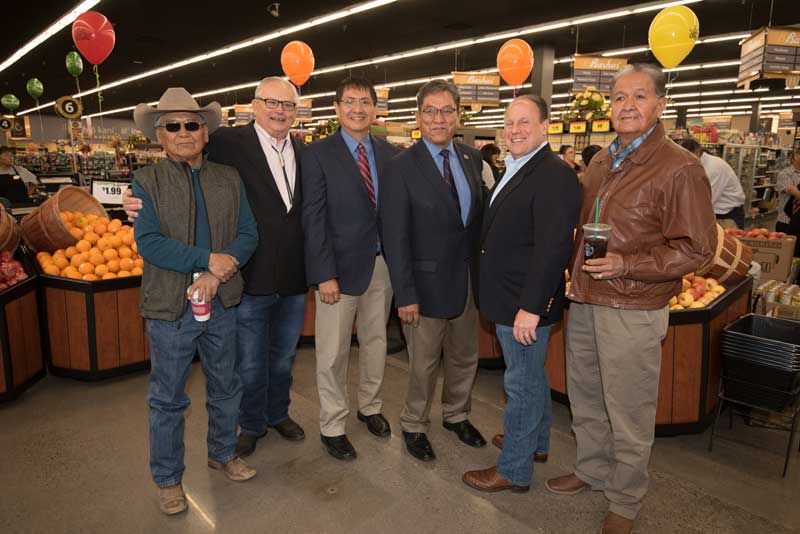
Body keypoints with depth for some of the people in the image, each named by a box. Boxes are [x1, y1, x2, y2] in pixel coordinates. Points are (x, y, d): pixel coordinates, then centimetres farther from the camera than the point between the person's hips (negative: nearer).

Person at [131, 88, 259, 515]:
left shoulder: (229, 179, 4)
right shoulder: (146, 181, -3)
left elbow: (248, 234, -3)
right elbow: (148, 241, -14)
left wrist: (217, 274, -16)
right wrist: (208, 259, -19)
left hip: (222, 302, 3)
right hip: (170, 305, -2)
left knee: (225, 387, 18)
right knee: (167, 398, 12)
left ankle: (222, 453, 41)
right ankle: (167, 478, 31)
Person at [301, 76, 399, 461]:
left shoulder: (389, 153, 7)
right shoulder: (318, 154, -5)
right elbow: (314, 219, -10)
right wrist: (324, 275, -15)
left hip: (383, 265, 5)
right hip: (341, 267, -4)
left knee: (376, 342, 18)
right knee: (333, 353, 6)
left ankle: (370, 406, 39)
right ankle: (332, 426, 25)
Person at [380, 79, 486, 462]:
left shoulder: (471, 158, 5)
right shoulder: (402, 167, -12)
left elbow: (479, 215, 8)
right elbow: (395, 237, -13)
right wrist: (405, 294, -15)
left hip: (467, 278, 5)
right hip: (427, 282, -5)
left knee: (465, 357, 20)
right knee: (424, 363, 10)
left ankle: (456, 415, 44)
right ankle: (414, 426, 35)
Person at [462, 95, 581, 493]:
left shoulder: (554, 176, -19)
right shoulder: (515, 171, 12)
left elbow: (553, 247, -26)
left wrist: (531, 307, -26)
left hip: (526, 303, -10)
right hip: (508, 298, 10)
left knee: (522, 384, 4)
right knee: (532, 377, 24)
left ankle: (514, 470, 22)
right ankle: (537, 442, 43)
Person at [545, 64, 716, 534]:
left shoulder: (680, 168, -11)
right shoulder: (601, 164, 11)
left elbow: (697, 248, -12)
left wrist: (627, 265, -21)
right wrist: (576, 276, 8)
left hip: (633, 312, -6)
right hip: (584, 303, 7)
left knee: (628, 415, 7)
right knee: (585, 400, 19)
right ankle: (592, 471, 41)